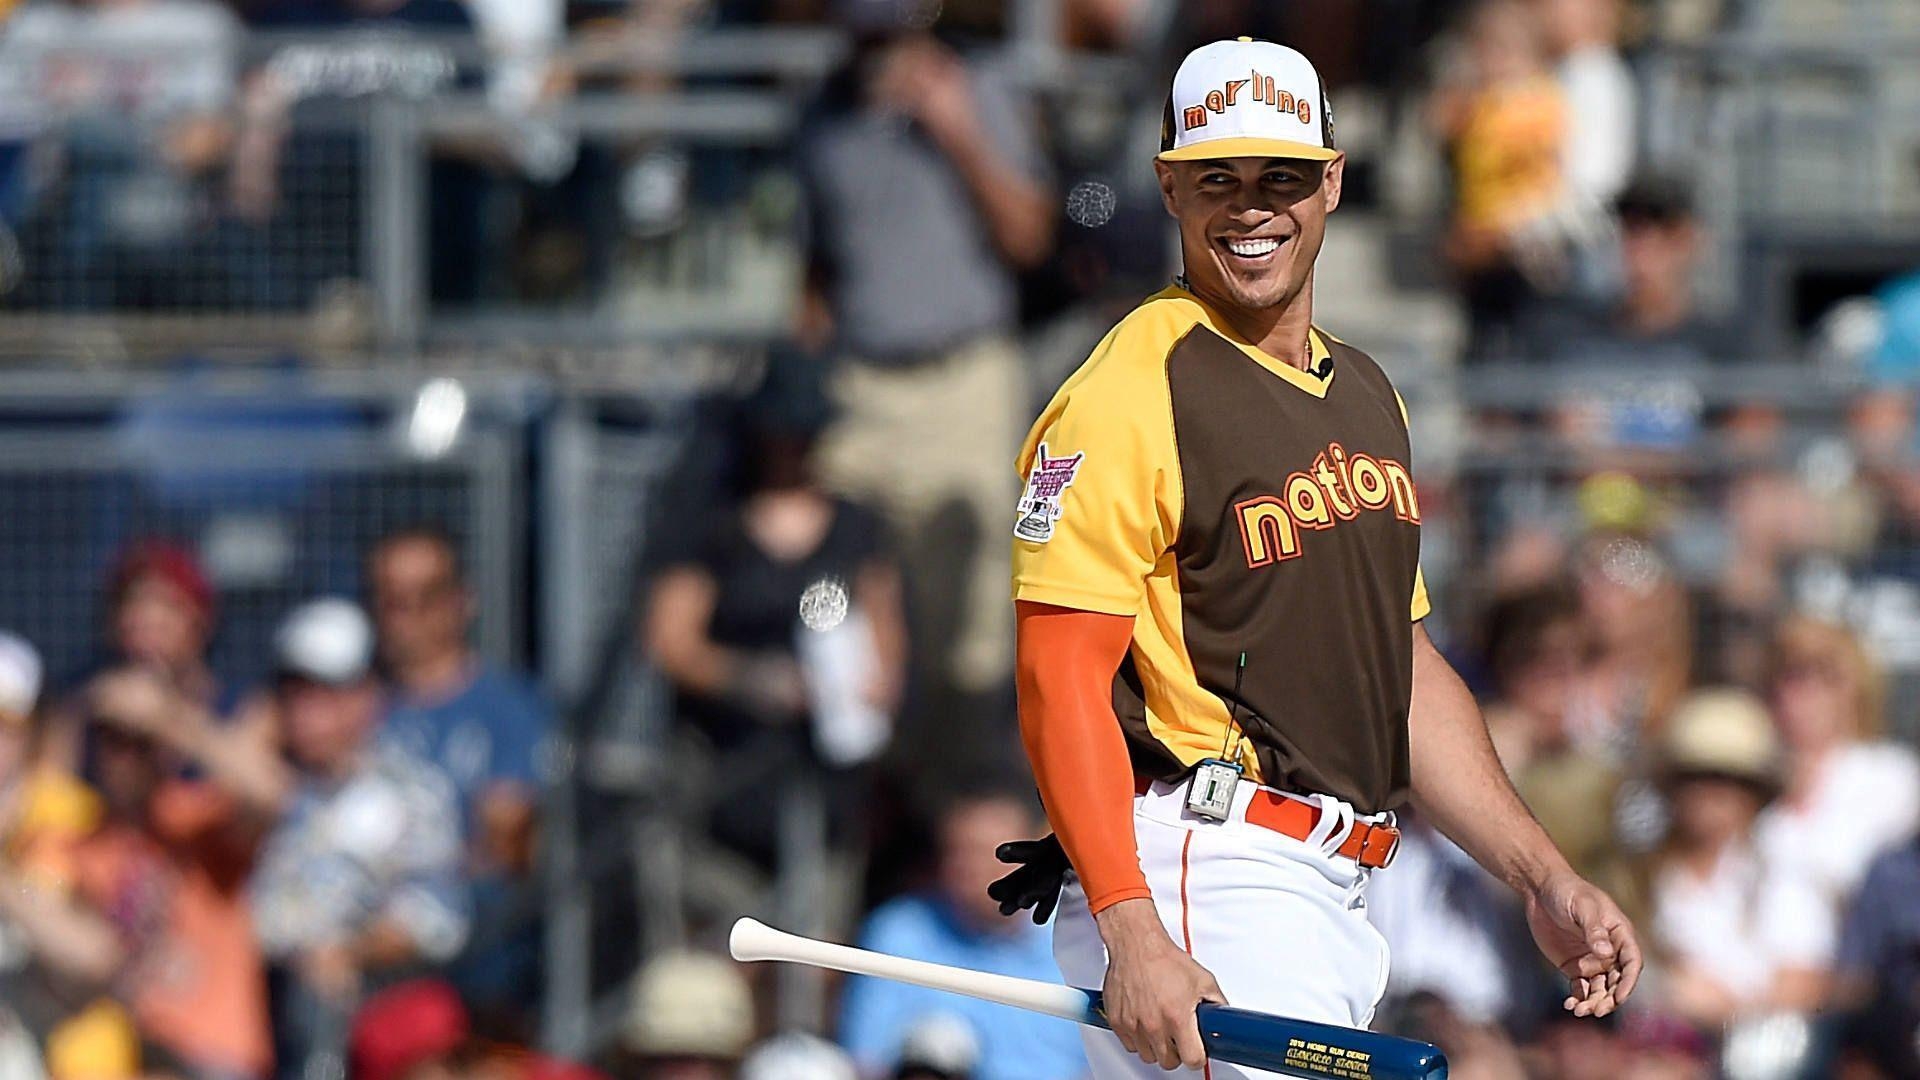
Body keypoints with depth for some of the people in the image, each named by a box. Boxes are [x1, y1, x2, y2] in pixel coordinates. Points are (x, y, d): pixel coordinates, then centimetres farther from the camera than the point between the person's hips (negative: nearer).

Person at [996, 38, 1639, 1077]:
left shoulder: (1364, 395, 19)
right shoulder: (1127, 397, -9)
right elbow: (1060, 685, -15)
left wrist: (1543, 879, 19)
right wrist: (1133, 937, -25)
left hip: (1334, 895, 9)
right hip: (1199, 875, -8)